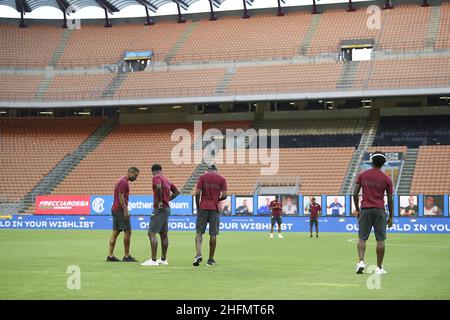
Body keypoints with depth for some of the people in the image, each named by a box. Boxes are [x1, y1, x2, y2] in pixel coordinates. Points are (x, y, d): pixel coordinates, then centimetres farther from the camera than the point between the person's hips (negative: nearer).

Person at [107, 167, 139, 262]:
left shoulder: (122, 180, 19)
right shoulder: (124, 182, -12)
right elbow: (121, 197, -19)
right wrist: (125, 211, -20)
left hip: (115, 210, 10)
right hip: (120, 210, -10)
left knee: (115, 233, 7)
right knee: (127, 231, -6)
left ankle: (110, 256, 6)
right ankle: (127, 256, -3)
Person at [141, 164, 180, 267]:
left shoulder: (156, 178, -8)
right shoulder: (166, 179, 16)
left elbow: (159, 187, -30)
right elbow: (176, 192, 22)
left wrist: (160, 201, -21)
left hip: (159, 209, -9)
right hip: (167, 209, 9)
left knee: (151, 233, -10)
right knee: (164, 234, 14)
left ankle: (153, 260, -14)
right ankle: (163, 259, 20)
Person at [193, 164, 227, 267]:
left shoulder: (202, 177, 3)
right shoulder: (222, 179, 5)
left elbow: (197, 193, -4)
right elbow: (224, 195, -2)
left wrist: (197, 207, 6)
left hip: (203, 207, -1)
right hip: (215, 208, 1)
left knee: (199, 232, 3)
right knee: (213, 235, 5)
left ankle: (198, 254, -16)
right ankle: (211, 259, 9)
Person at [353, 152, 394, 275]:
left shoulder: (362, 175, 4)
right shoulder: (386, 179, 1)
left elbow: (355, 194, 2)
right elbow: (390, 200, 2)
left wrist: (357, 210, 13)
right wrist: (391, 217, 10)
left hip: (365, 209, 1)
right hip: (380, 210, -1)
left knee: (362, 238, 7)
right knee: (380, 240, 3)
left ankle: (361, 261, -11)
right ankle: (379, 268, 5)